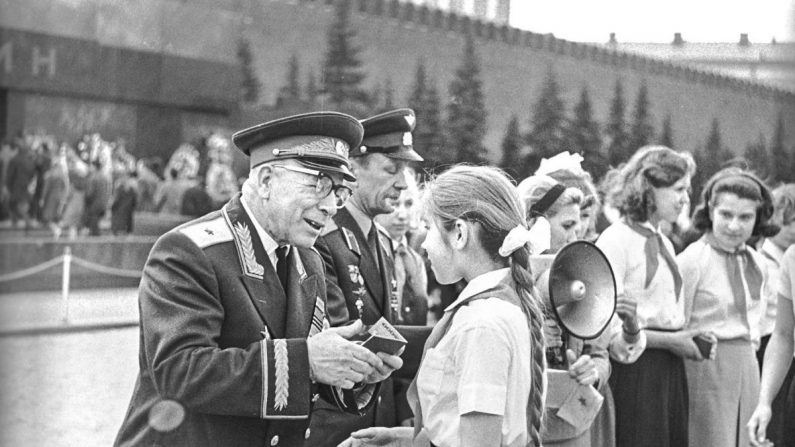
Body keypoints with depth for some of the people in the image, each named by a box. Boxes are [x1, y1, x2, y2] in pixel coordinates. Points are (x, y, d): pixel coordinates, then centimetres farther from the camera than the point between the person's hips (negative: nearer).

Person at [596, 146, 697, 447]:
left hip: (670, 370, 8)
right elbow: (605, 325, -17)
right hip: (634, 370, -8)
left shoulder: (664, 243, 16)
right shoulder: (616, 239, -10)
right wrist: (670, 341, -14)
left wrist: (693, 340, 3)